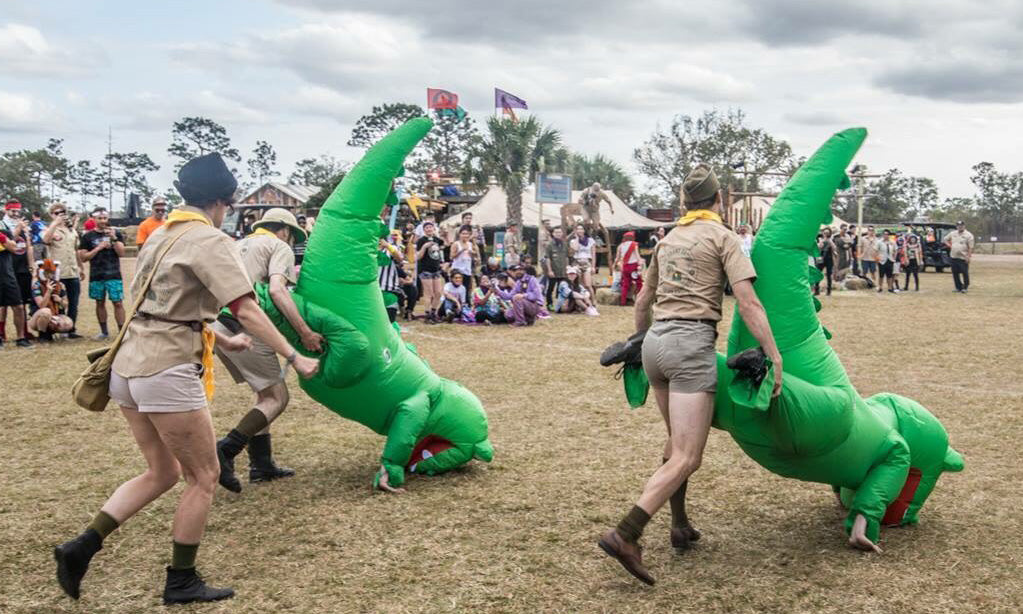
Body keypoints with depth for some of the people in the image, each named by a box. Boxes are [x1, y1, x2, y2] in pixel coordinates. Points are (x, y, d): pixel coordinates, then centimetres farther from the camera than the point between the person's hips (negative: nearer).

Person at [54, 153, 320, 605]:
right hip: (167, 372, -9)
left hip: (129, 365, 9)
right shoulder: (209, 240, -9)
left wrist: (221, 340, 33)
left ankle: (81, 547, 13)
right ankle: (181, 583, 16)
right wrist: (294, 358, -13)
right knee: (203, 476, 7)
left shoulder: (160, 236, 17)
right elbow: (247, 311, -16)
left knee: (162, 472, 21)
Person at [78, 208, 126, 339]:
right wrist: (98, 248, -9)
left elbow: (121, 253, -3)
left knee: (118, 303, -6)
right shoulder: (88, 236, 5)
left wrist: (113, 238, -16)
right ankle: (104, 331, 20)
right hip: (96, 276, 1)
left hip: (114, 275, -1)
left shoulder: (116, 233, 5)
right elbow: (83, 257, 1)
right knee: (100, 303, 9)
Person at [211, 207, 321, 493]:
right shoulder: (280, 247, 4)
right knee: (278, 397, -2)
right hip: (243, 330, -8)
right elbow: (277, 289, -14)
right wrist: (305, 332, -17)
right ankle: (225, 451, -17)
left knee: (266, 392, 19)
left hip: (216, 326, 8)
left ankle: (261, 463, 17)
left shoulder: (239, 245, 29)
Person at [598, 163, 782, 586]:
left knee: (677, 441, 24)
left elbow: (642, 301, 26)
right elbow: (748, 303, -10)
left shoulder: (668, 239, 19)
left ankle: (680, 525, 29)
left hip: (655, 341, 7)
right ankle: (625, 535, -20)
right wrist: (775, 356, -10)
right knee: (686, 457, -9)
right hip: (692, 344, -7)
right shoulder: (723, 237, 1)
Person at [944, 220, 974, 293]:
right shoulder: (953, 233, 11)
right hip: (954, 257, 5)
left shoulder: (968, 235, -4)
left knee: (965, 273, -5)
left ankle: (965, 287, 6)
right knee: (955, 273, 7)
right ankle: (958, 287, 18)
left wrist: (968, 256, -15)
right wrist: (950, 245, 10)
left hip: (963, 258, -5)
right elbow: (946, 239, 26)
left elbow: (970, 247, -8)